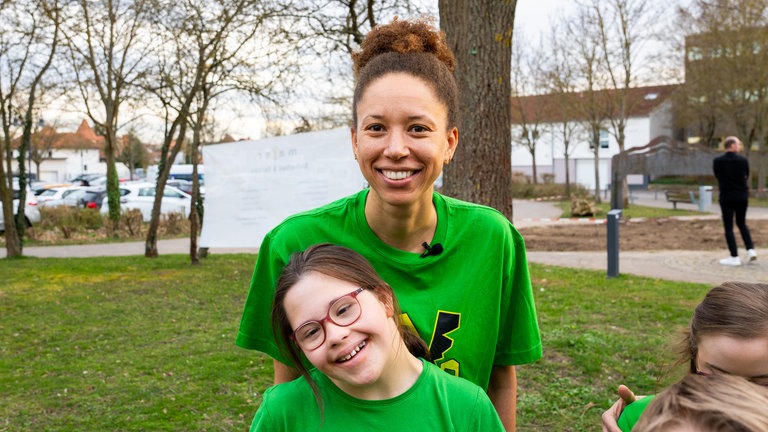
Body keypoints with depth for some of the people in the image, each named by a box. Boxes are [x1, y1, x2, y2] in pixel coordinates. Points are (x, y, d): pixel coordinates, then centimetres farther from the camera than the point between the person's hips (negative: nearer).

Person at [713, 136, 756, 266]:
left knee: (729, 227, 2)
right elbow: (746, 176, 9)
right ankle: (751, 250, 9)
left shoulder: (717, 161, -7)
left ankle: (735, 257, 0)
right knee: (742, 224, 20)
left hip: (726, 198, -2)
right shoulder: (743, 160, -5)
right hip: (742, 197, 2)